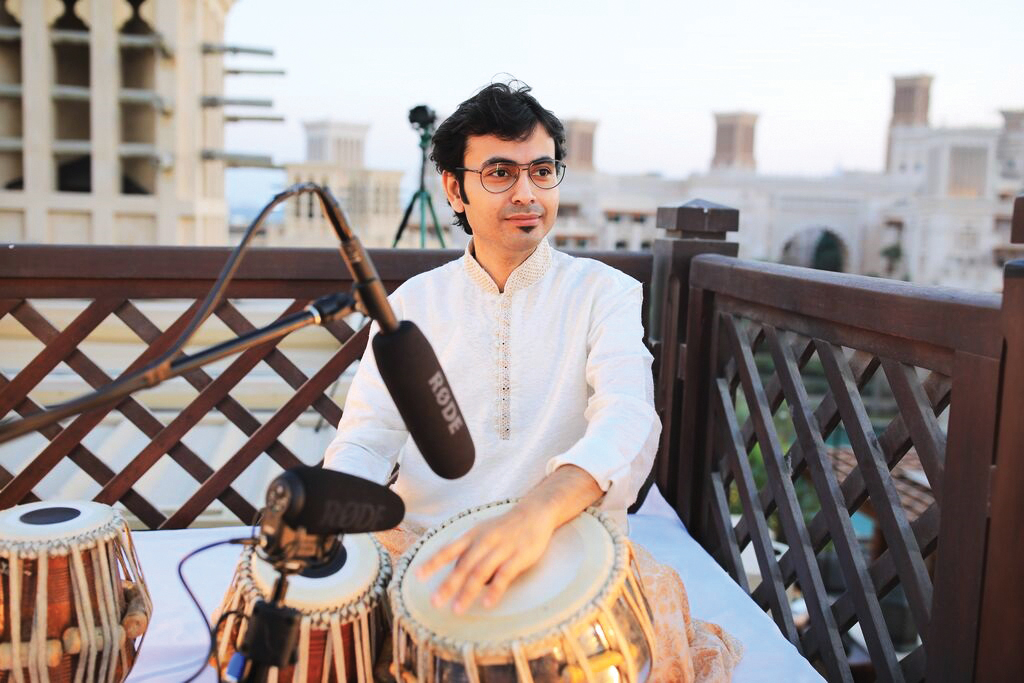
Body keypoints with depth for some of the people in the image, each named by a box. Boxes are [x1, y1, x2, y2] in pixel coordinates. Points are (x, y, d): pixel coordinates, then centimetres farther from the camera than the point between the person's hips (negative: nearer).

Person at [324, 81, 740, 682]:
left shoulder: (605, 293, -1)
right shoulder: (414, 302, 8)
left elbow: (629, 418, -19)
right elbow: (365, 441, 2)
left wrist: (539, 508, -40)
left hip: (568, 549, -1)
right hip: (426, 557, 2)